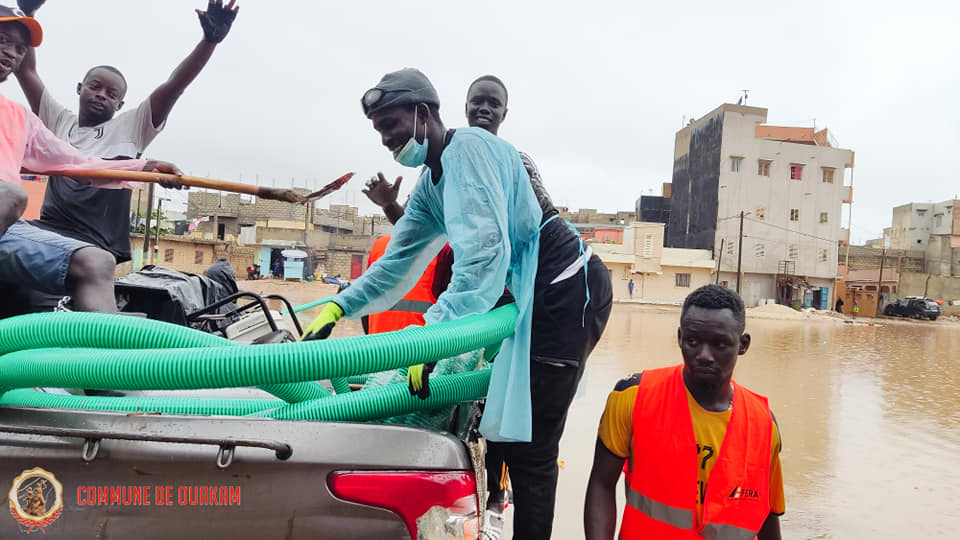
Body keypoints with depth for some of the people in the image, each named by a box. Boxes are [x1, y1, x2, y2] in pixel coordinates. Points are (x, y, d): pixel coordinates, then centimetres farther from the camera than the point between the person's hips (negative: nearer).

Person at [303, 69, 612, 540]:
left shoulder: (468, 148, -15)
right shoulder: (429, 184, 16)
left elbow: (487, 251, -28)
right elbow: (398, 259, 18)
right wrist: (338, 307, 10)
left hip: (569, 290, -10)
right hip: (530, 294, 10)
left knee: (529, 445, -8)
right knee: (504, 426, 17)